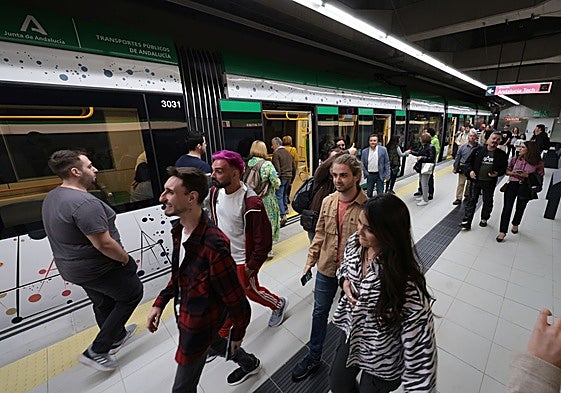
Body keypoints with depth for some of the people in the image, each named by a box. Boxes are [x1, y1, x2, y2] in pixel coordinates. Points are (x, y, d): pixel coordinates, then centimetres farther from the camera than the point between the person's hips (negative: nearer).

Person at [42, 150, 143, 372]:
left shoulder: (51, 198, 3)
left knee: (103, 303, 26)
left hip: (72, 267, 9)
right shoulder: (85, 202, -30)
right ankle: (96, 352, 18)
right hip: (97, 268, -9)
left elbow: (63, 234, 13)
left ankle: (117, 337, 49)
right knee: (132, 293, 11)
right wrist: (125, 258, -13)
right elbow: (104, 243, -31)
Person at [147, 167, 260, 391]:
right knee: (215, 342, 33)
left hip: (199, 324, -8)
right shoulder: (179, 229, -9)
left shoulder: (214, 245, -37)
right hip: (183, 311, 8)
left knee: (183, 386, 16)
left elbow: (236, 300, -25)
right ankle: (250, 364, 61)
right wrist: (160, 303, 4)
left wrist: (238, 334, -10)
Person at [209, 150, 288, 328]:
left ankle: (279, 304, 48)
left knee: (252, 292, 17)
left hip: (242, 261, -6)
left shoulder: (251, 203, -30)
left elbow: (264, 240, -22)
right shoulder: (215, 192, -8)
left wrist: (252, 266, -15)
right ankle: (224, 331, 50)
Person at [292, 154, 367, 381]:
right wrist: (310, 261, 4)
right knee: (319, 312, 19)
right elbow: (319, 234, 2)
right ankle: (314, 357, 44)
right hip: (326, 269, 4)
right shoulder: (328, 202, -7)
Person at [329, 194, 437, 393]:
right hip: (351, 332, 6)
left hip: (382, 360, -5)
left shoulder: (406, 282, -36)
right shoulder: (355, 241, -18)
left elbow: (420, 338, -28)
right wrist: (345, 281, -15)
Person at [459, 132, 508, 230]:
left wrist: (498, 173, -12)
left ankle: (484, 219, 35)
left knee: (487, 201, 15)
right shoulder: (478, 150, -2)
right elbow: (468, 161, 2)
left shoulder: (502, 154, 1)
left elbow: (504, 168, 8)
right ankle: (467, 221, 3)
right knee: (472, 200, 1)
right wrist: (470, 171, -13)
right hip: (475, 180, -1)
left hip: (490, 182, 2)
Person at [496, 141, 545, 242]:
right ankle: (502, 231, -2)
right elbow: (507, 170, 11)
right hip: (512, 185, 0)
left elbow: (540, 176, 0)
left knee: (520, 208, 15)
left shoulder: (538, 163, -3)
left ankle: (515, 225, 41)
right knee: (507, 208, -6)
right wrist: (512, 173, -10)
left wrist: (527, 175, -16)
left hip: (526, 188, 0)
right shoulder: (515, 159, 2)